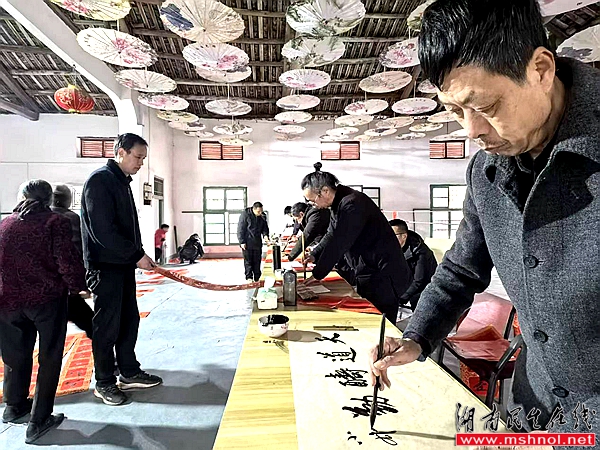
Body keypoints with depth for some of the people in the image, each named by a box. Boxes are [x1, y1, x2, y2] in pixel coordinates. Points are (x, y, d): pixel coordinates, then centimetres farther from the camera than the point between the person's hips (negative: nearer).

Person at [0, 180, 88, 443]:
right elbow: (66, 260, -15)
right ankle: (39, 421, 13)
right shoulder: (55, 222, -6)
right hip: (47, 299, -4)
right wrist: (78, 286, -2)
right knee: (49, 359, 9)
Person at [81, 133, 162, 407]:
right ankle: (104, 383, 18)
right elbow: (103, 231, -22)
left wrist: (138, 255, 10)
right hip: (106, 266, -9)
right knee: (107, 325, 2)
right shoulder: (100, 181, -14)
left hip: (125, 264, 9)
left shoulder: (122, 181, 15)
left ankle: (129, 373, 28)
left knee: (129, 320, 14)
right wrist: (137, 255, -18)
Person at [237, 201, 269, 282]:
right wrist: (242, 242, -13)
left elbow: (265, 227, 15)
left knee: (257, 260, 7)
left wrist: (265, 235, -6)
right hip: (247, 242, -4)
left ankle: (257, 278, 15)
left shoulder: (262, 216, 3)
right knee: (248, 260, 0)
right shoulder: (245, 214, -12)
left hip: (257, 242, 5)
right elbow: (240, 229, -11)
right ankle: (249, 277, 9)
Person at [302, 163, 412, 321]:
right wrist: (315, 255, 6)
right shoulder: (340, 203, 8)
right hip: (368, 274, 10)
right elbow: (331, 236, 19)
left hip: (383, 276, -10)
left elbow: (338, 243, -23)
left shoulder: (352, 204, -23)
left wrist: (317, 274, -15)